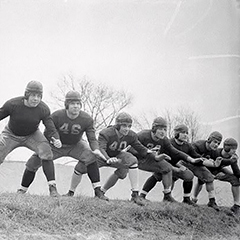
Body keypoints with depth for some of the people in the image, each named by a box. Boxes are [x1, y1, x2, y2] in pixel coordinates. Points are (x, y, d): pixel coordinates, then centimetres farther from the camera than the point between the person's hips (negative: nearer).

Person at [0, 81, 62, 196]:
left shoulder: (43, 109, -22)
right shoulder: (12, 104, -26)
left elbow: (50, 127, -23)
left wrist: (56, 139, -44)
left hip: (31, 135, 0)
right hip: (11, 135, 0)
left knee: (46, 150, -24)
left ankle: (52, 187, -18)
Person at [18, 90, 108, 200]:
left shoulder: (87, 119, -21)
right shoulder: (56, 116, -23)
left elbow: (92, 138, -21)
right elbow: (47, 134, -14)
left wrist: (96, 149, -42)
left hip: (75, 146, 0)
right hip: (56, 145, 0)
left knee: (91, 157, -28)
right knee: (33, 162, -11)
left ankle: (98, 191, -20)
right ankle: (22, 191, 10)